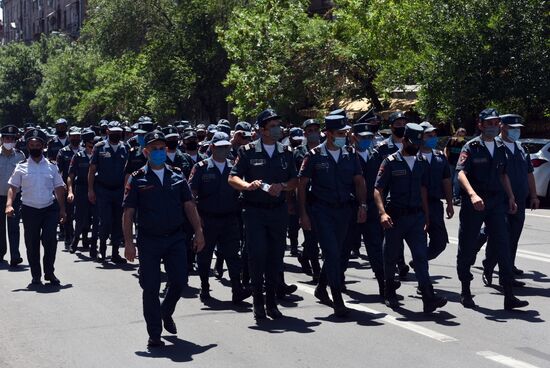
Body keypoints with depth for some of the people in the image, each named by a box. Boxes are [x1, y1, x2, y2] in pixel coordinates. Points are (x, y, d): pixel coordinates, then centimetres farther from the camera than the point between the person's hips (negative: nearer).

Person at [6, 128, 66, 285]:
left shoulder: (52, 166, 8)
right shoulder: (21, 167, 5)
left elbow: (59, 188, 10)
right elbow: (13, 187, 2)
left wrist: (62, 209, 5)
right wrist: (9, 204, -14)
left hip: (50, 209, 0)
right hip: (29, 209, 0)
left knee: (50, 240, -11)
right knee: (32, 244, 4)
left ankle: (49, 272, 6)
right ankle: (36, 276, 16)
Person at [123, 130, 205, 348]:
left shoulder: (177, 178, 10)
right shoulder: (137, 180, 0)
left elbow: (189, 206, 9)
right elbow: (128, 213, -2)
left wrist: (198, 231, -1)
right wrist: (128, 242, -9)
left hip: (175, 238, 3)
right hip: (149, 240, -2)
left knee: (180, 280, -2)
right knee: (151, 287, -1)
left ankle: (166, 312, 30)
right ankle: (154, 335, 11)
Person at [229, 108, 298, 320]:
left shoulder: (286, 153, 11)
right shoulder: (248, 152, -1)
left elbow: (295, 181, 12)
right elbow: (232, 178, -5)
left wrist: (282, 186, -9)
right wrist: (248, 185, -25)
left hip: (278, 211, 4)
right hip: (254, 211, -3)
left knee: (276, 257, 6)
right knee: (257, 255, -8)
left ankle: (271, 302, 17)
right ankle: (258, 303, 4)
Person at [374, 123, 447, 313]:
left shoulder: (422, 162, 11)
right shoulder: (390, 162, -4)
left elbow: (423, 189, 16)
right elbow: (378, 190, -8)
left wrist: (427, 216, 11)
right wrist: (382, 212, -23)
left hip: (416, 216, 3)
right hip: (395, 217, -3)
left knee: (421, 256, -7)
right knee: (391, 255, 8)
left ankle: (428, 298, -14)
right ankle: (389, 293, 27)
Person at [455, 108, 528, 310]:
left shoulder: (500, 148, 13)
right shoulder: (471, 147, -6)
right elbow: (461, 173, -19)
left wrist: (511, 197, 17)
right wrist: (472, 194, -34)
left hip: (496, 203, 5)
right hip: (473, 204, -5)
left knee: (504, 247, -4)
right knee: (467, 248, 4)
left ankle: (509, 296, -4)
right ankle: (465, 292, 20)